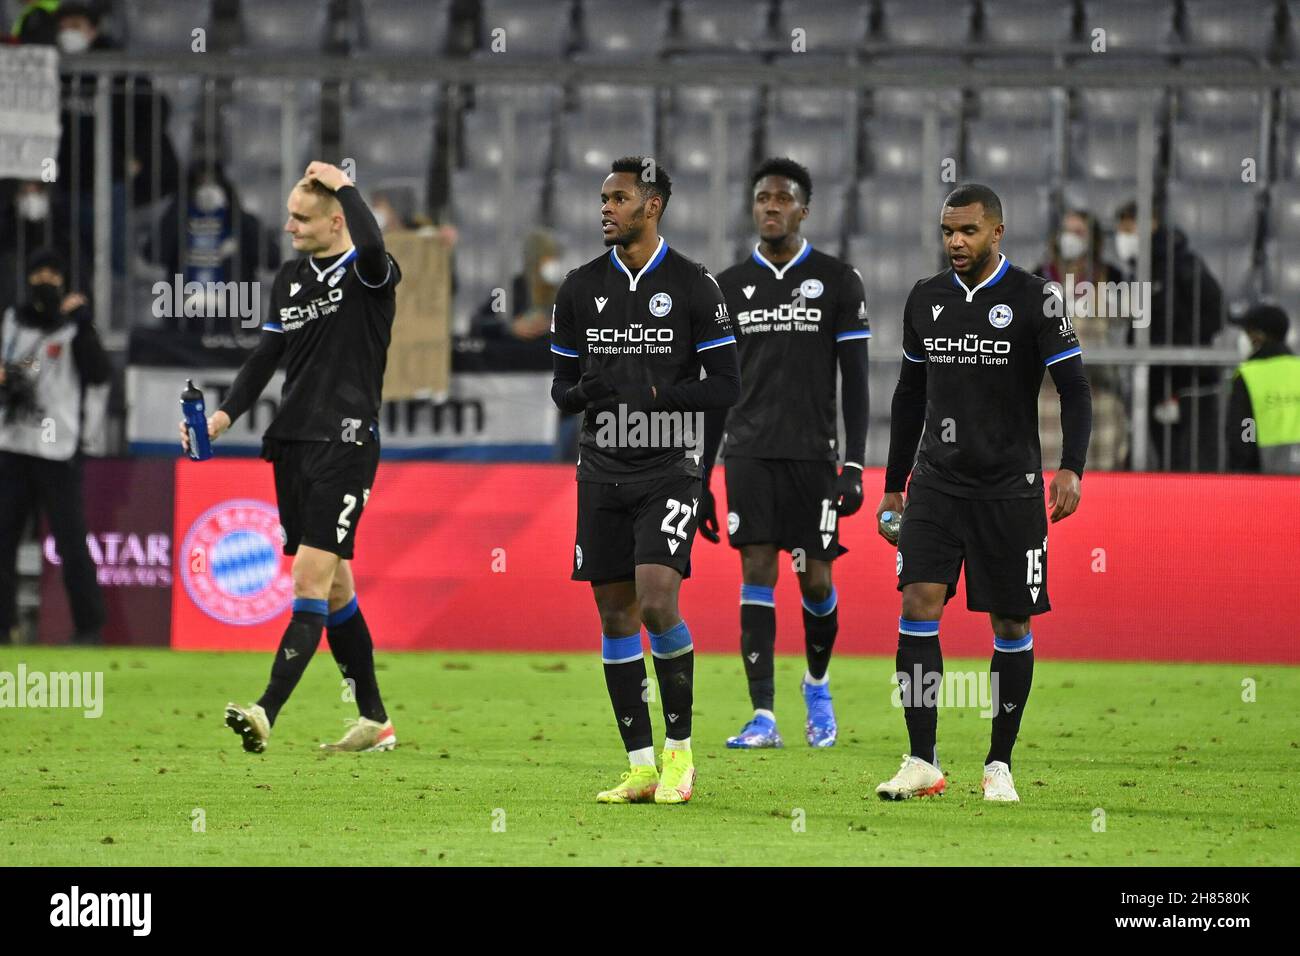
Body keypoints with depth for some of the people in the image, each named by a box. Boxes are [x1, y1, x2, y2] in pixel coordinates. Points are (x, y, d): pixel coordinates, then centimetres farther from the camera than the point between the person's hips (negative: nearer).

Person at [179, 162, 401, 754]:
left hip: (345, 443, -8)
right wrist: (226, 414, 5)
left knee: (312, 578, -15)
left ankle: (267, 713, -24)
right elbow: (266, 356, 18)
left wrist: (343, 185, -17)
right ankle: (375, 721, 19)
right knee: (334, 586, 11)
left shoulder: (368, 273, -7)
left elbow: (372, 246, -32)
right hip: (292, 440, 8)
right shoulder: (291, 278, 14)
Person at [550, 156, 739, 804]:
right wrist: (582, 394, -11)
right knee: (615, 615, 3)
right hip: (602, 471, 4)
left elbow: (726, 386, -3)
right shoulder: (581, 288, 9)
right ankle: (640, 765, 8)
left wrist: (657, 396, -17)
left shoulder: (692, 286, -3)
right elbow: (562, 384, 13)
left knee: (657, 601, -18)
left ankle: (680, 751, -2)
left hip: (667, 470, -4)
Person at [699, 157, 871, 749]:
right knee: (757, 572, -7)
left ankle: (817, 684, 29)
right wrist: (700, 480, 9)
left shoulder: (838, 282, 1)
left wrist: (855, 467, -8)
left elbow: (856, 381, 0)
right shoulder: (730, 287, 9)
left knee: (815, 579, 1)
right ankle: (763, 717, -9)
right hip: (749, 451, 2)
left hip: (813, 452, -2)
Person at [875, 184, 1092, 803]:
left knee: (1010, 624, 2)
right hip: (936, 483, 3)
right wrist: (893, 486, 18)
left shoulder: (1033, 299, -5)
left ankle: (999, 765, 14)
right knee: (919, 603, -12)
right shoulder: (925, 300, 8)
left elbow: (1074, 388, -7)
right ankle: (922, 763, -9)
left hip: (1009, 489, -3)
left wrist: (1071, 468, -21)